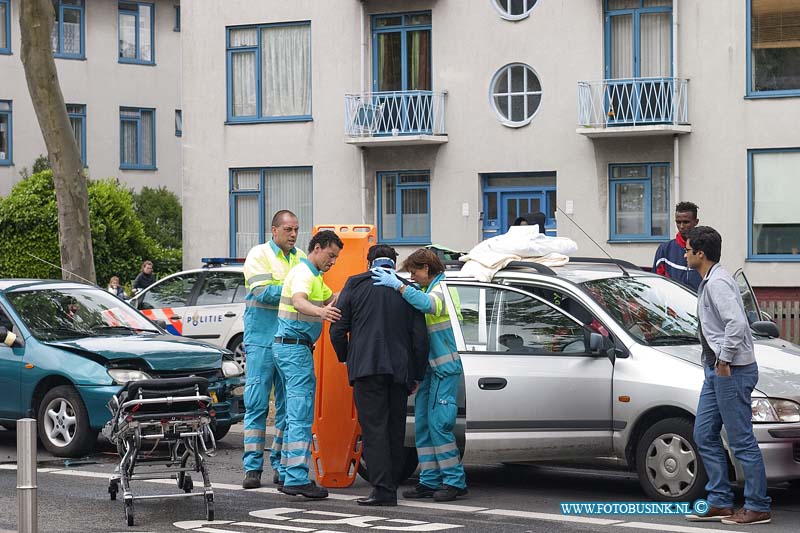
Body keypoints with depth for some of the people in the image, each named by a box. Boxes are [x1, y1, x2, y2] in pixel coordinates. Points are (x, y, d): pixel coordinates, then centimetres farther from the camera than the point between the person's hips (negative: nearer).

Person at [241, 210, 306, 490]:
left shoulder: (301, 258, 14)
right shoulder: (259, 255, 0)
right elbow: (263, 292, -12)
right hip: (262, 339, -5)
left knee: (288, 405, 4)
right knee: (257, 404, -5)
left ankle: (281, 465, 11)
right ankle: (252, 467, -3)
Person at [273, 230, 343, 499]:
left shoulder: (314, 276, 20)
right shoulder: (303, 273, -14)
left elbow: (331, 299, 31)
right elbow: (299, 301, -34)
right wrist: (320, 311, -55)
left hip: (297, 348, 11)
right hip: (294, 347, -11)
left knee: (297, 413, 13)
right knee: (301, 414, -14)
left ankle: (288, 475, 17)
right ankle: (297, 478, -18)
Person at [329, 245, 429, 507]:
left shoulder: (355, 285, 3)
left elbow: (338, 330, 1)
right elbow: (420, 336, 7)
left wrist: (345, 358, 18)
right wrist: (417, 375, 15)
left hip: (366, 367, -3)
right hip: (400, 370, 3)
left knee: (374, 429, -5)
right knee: (395, 430, 12)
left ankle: (383, 489, -13)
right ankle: (392, 484, 15)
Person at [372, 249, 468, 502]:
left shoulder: (443, 288, -10)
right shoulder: (430, 289, 20)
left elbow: (428, 304, -32)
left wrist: (397, 285, -30)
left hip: (445, 367, -10)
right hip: (430, 367, 10)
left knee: (439, 423, -11)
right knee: (423, 424, 8)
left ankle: (455, 480, -7)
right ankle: (430, 481, 11)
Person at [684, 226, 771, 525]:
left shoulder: (717, 283, -16)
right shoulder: (708, 282, 16)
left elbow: (736, 323, -28)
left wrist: (724, 360, -21)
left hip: (731, 371, -11)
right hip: (716, 370, 11)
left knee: (741, 441, -6)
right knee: (704, 435, 12)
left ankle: (757, 507, 0)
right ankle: (720, 502, 16)